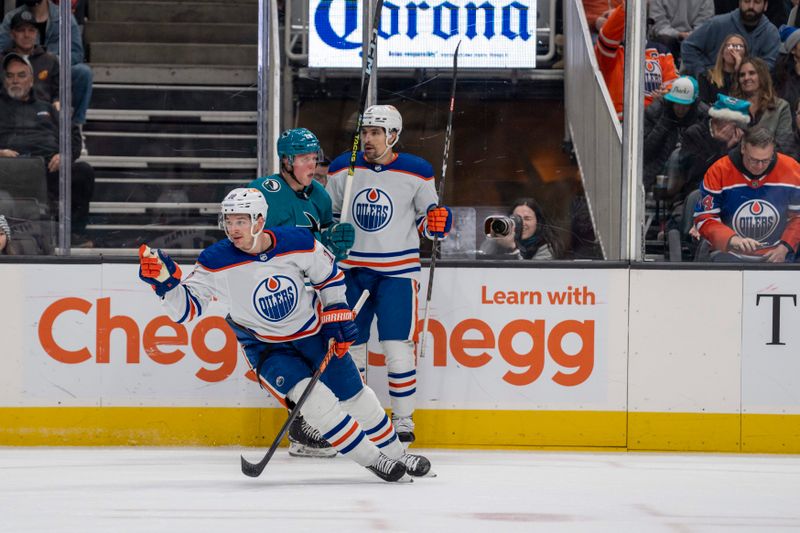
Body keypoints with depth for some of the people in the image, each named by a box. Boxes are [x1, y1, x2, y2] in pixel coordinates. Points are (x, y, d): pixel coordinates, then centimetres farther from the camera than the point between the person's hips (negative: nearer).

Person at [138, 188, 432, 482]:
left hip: (314, 332, 2)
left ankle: (397, 453, 32)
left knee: (355, 397, 10)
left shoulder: (299, 243, -19)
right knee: (315, 400, -21)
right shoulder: (216, 262, -23)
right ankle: (373, 459, -6)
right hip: (265, 346, -2)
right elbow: (186, 308, -20)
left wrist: (337, 316, -2)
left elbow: (329, 275, 0)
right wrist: (166, 281, -37)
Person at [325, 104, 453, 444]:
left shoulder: (416, 173, -4)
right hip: (352, 269, 3)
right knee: (349, 344, 6)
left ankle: (403, 419, 3)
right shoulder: (342, 169, 2)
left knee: (397, 346, -10)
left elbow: (426, 218, 7)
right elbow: (328, 216, 15)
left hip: (397, 270, -3)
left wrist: (437, 221, -15)